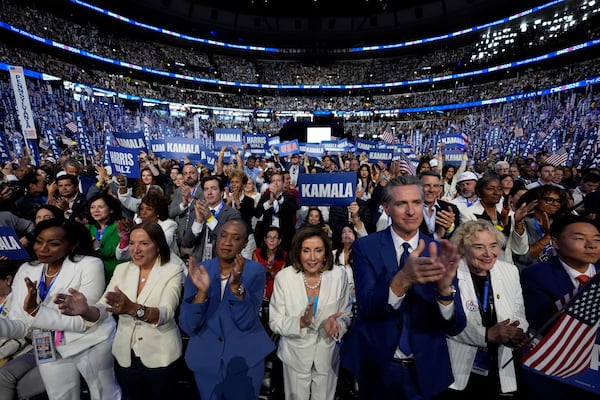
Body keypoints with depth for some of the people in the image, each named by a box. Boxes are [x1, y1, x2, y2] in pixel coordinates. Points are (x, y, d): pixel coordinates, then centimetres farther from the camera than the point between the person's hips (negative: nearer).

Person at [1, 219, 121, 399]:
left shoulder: (90, 265, -19)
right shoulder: (25, 271, 0)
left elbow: (84, 321, -20)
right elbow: (20, 325, -2)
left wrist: (36, 310, -27)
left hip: (92, 345, -4)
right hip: (50, 352, 5)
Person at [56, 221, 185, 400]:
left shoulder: (173, 270, -15)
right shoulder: (122, 269, -1)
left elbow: (165, 313, -28)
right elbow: (102, 312, -8)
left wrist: (133, 308, -44)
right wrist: (85, 310, -30)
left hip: (160, 356, -3)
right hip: (125, 355, 4)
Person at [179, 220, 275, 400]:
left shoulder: (255, 271, -14)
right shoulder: (199, 270, -9)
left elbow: (246, 323, -20)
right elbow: (188, 326, -13)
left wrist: (236, 285, -35)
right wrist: (202, 292, -30)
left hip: (246, 361, -1)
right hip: (206, 362, 2)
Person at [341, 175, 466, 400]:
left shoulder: (439, 251, -8)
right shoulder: (365, 247, -14)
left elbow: (455, 327, -13)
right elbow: (367, 308, -23)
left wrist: (445, 287, -33)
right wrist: (403, 279, -41)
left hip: (425, 369, 2)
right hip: (376, 367, -1)